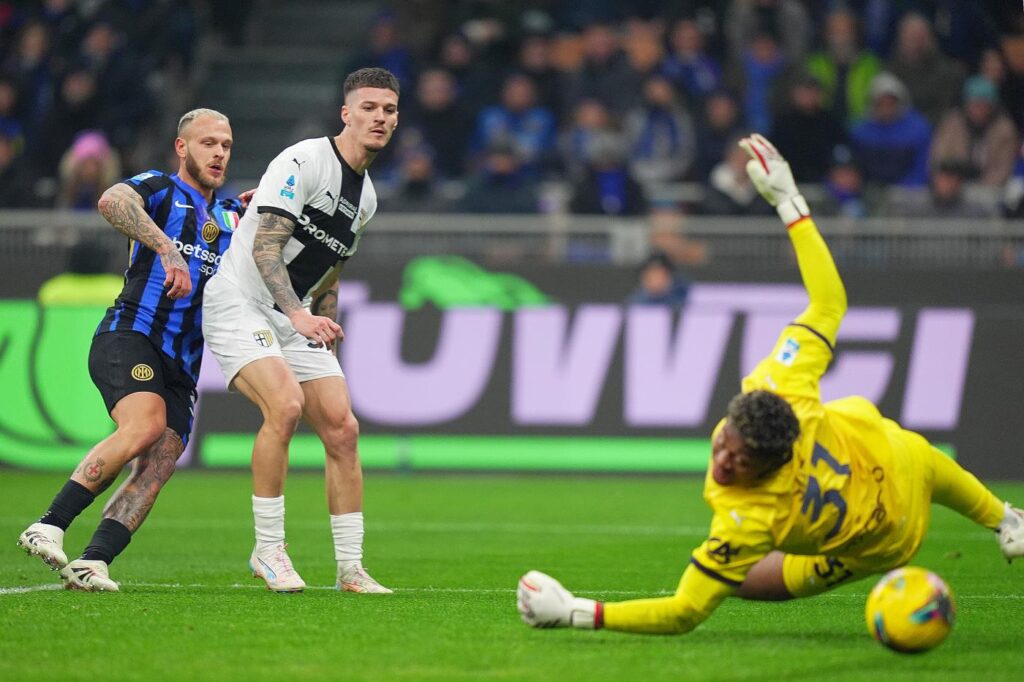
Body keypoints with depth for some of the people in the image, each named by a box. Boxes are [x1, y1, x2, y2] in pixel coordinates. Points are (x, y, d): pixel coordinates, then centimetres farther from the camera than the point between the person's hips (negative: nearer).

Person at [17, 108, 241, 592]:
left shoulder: (231, 216, 22)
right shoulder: (159, 188, 2)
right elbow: (111, 201, -19)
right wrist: (167, 249, -30)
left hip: (181, 367, 6)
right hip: (129, 338, -6)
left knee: (156, 471, -13)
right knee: (144, 425, -30)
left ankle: (91, 562, -21)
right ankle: (49, 527, -26)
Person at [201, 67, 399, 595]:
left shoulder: (366, 198, 14)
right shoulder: (303, 161, -14)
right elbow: (265, 247, -22)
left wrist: (326, 330, 16)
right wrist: (300, 314, -33)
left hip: (298, 321, 8)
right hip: (239, 306, -8)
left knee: (342, 429, -2)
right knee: (285, 404, -28)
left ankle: (350, 568, 5)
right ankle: (267, 549, -17)